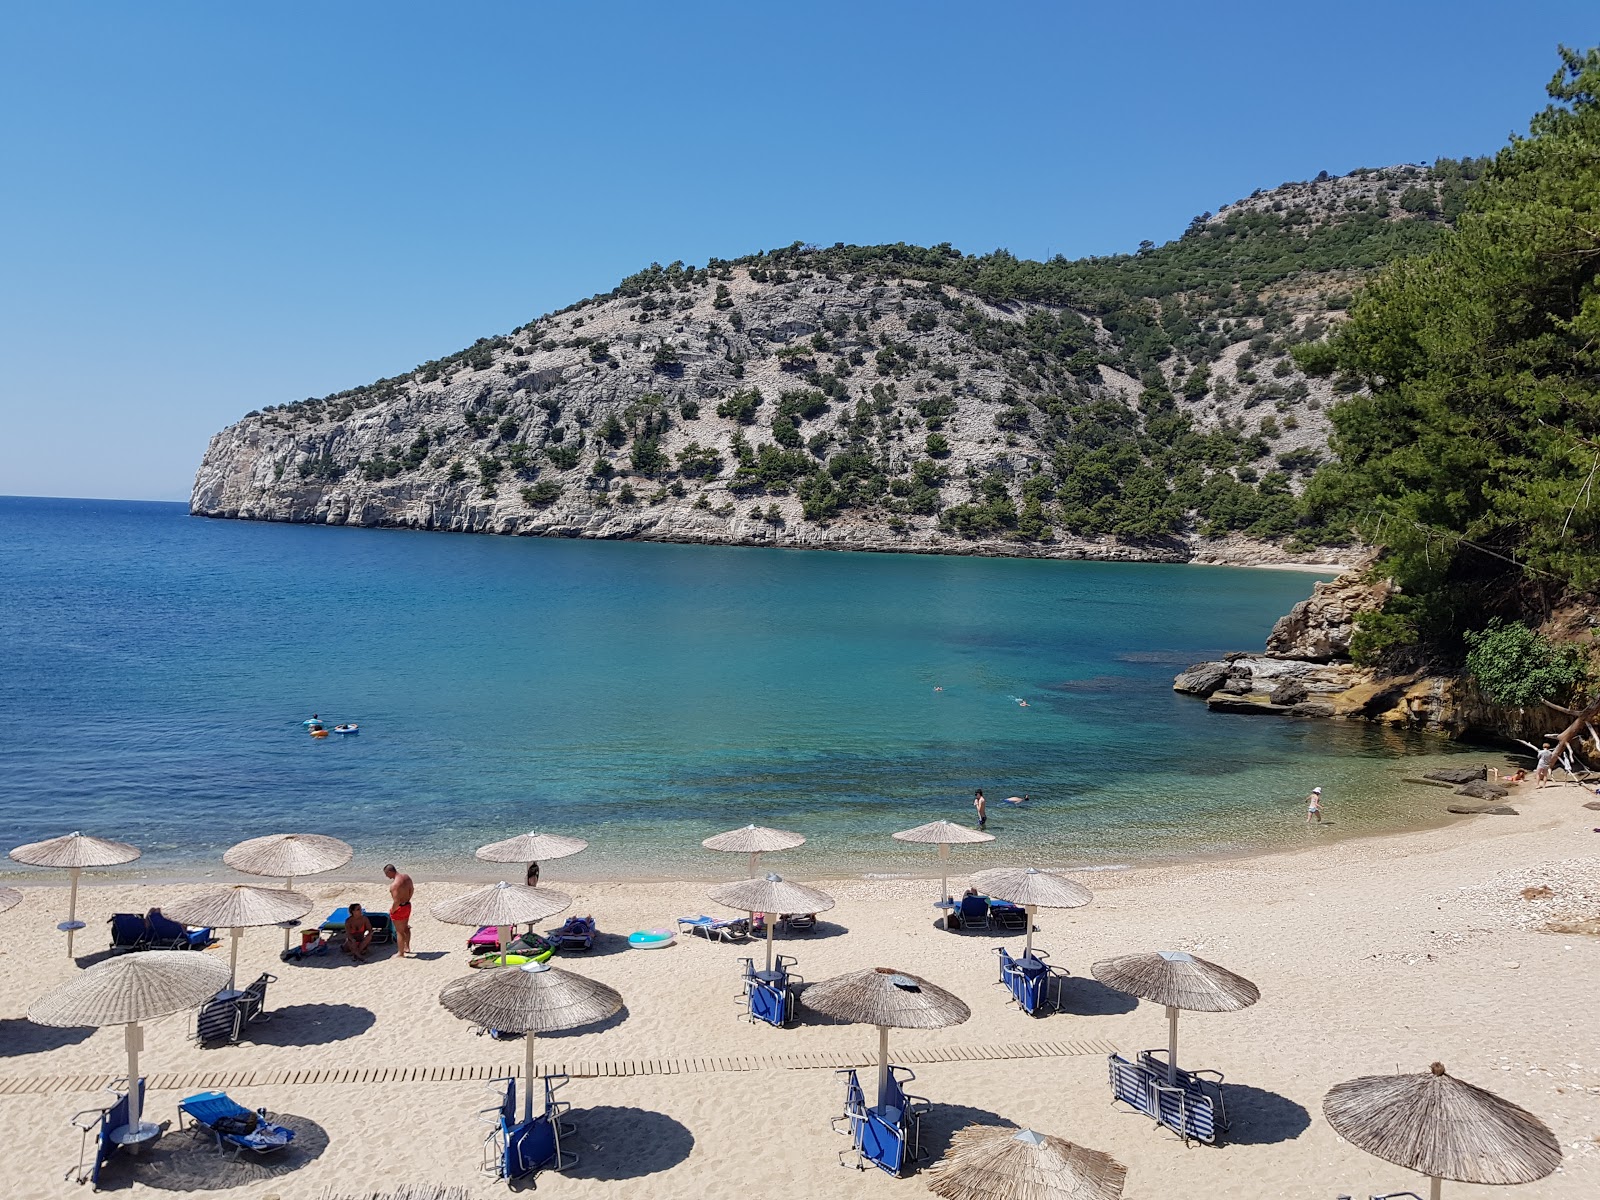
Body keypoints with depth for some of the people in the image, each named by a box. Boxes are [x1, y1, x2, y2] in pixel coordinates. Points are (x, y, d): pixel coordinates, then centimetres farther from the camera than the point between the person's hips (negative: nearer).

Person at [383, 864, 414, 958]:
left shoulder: (394, 884, -30)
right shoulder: (406, 876, -3)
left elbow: (396, 901, -31)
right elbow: (412, 889, 11)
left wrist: (392, 911, -14)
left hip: (399, 908, -9)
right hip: (407, 905, 9)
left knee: (399, 931, 7)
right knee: (405, 927, 28)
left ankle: (401, 954, 19)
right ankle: (407, 947, 45)